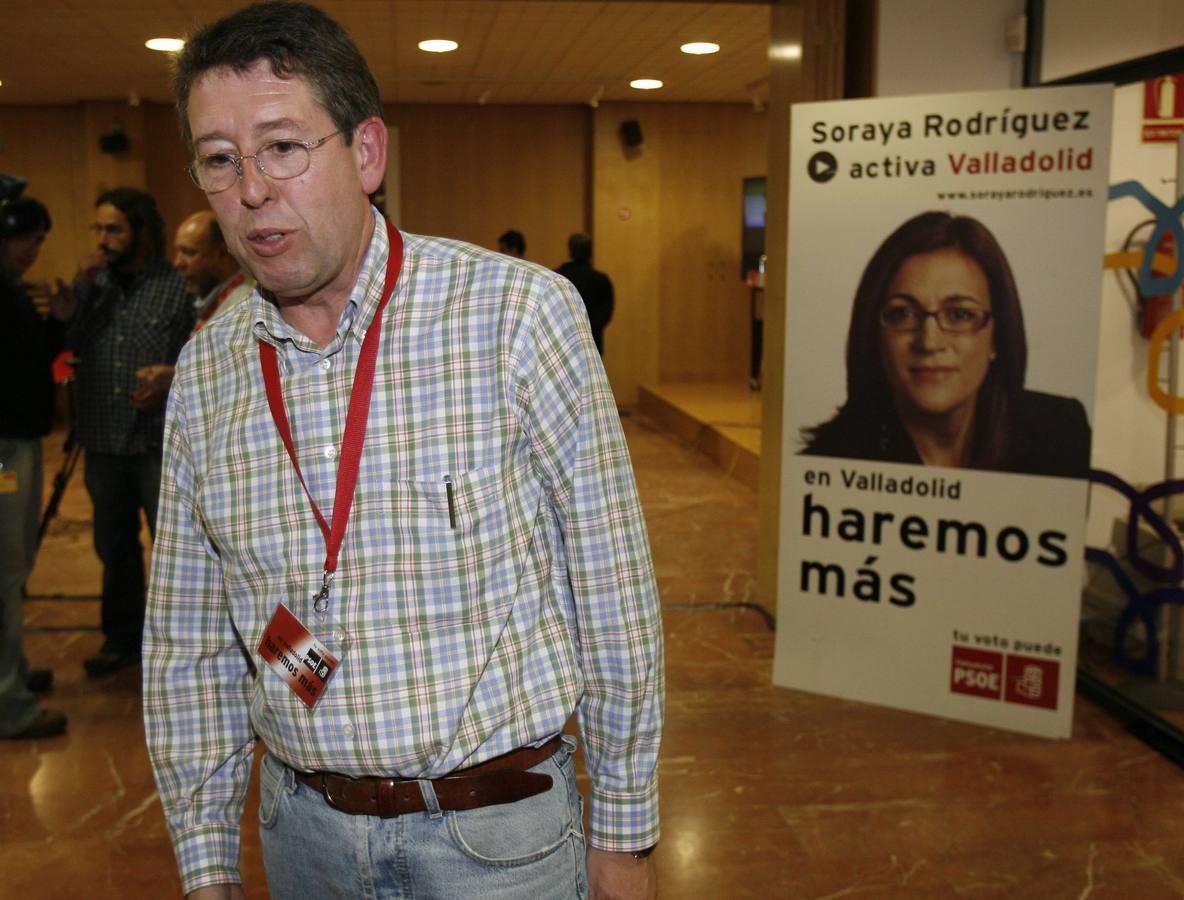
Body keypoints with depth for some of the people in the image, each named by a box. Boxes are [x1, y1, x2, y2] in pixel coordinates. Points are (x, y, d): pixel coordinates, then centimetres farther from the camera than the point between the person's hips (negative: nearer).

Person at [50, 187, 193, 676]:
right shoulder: (91, 282, 8)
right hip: (104, 440, 5)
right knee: (114, 547, 16)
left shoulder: (176, 286, -4)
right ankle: (122, 636, 32)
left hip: (160, 442, -4)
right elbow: (63, 344, -2)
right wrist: (81, 292, -11)